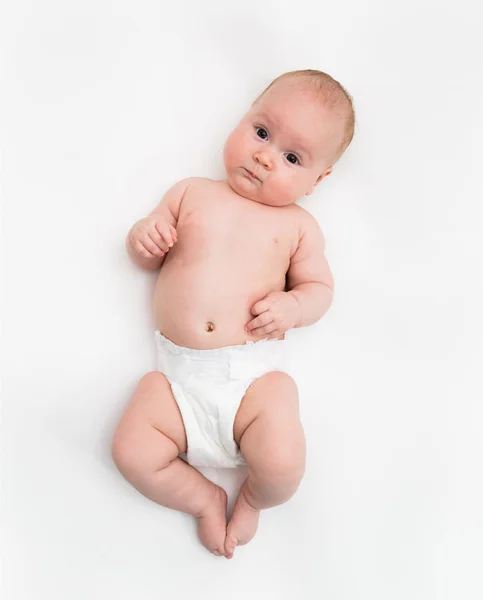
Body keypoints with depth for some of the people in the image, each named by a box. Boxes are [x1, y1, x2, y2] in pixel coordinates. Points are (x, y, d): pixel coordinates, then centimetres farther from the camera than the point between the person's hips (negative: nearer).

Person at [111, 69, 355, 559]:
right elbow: (145, 255, 18)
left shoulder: (297, 226, 8)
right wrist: (143, 237, -7)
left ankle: (252, 500, 17)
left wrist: (291, 306, -11)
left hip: (254, 373, -1)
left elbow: (320, 288, 12)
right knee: (132, 454, -14)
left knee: (282, 464, -22)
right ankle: (204, 498, 16)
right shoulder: (192, 193, 12)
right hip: (178, 373, 2)